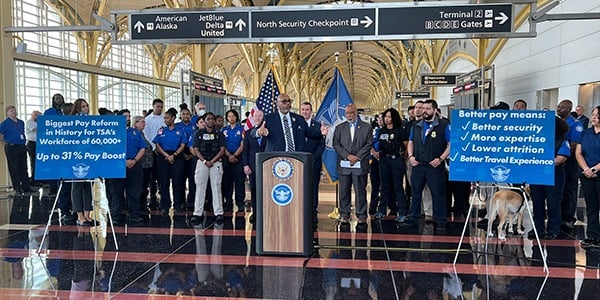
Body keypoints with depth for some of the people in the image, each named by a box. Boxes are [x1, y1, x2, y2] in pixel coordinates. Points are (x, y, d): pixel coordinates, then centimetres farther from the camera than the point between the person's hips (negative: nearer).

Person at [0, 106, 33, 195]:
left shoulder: (21, 122, 13)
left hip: (22, 147, 6)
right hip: (11, 148, -6)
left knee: (24, 168, 10)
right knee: (14, 169, -1)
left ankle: (26, 187, 16)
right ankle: (17, 189, 5)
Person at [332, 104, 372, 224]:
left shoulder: (366, 127, 8)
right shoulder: (339, 127, 12)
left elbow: (369, 144, 1)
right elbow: (336, 144, 4)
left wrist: (357, 156, -9)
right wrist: (348, 156, -9)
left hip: (360, 165, -2)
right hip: (344, 165, 2)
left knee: (360, 191, 1)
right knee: (344, 191, 4)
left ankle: (361, 215, 9)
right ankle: (344, 214, 13)